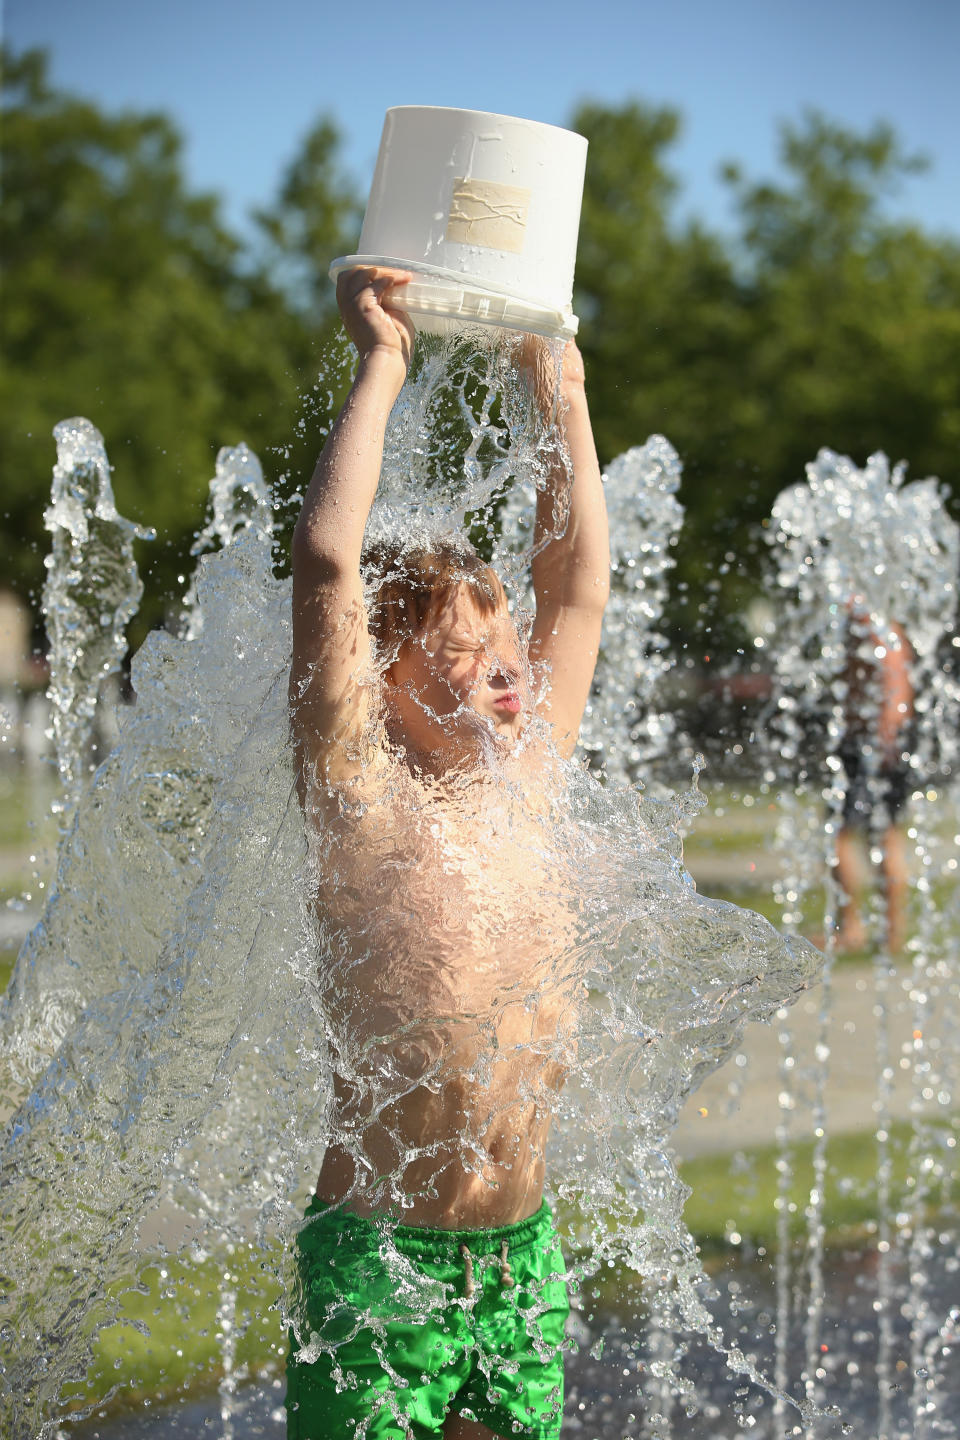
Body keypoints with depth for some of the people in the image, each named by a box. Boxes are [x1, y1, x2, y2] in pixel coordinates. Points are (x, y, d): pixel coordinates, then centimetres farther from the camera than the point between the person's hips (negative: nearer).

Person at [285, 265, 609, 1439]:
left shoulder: (524, 783, 6)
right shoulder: (363, 801, -9)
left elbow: (575, 581, 16)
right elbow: (328, 556, -19)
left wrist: (562, 397, 15)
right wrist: (382, 365, -12)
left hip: (525, 1253, 6)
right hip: (377, 1255, -5)